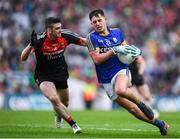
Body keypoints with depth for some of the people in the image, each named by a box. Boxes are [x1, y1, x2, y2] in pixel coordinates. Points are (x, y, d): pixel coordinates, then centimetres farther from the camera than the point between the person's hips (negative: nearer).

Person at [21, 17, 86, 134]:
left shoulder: (65, 35, -17)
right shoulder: (40, 40, -27)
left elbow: (85, 42, -2)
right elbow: (23, 58, -29)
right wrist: (31, 45, -45)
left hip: (61, 74, 4)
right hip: (43, 76, -4)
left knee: (65, 103, 19)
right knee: (54, 99, -28)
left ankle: (59, 115, 56)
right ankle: (73, 124, -16)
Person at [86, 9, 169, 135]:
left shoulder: (117, 32, 4)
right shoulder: (92, 37, -5)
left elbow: (126, 48, 21)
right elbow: (96, 59, -14)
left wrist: (134, 52, -2)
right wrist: (114, 50, -22)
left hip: (121, 70, -1)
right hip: (106, 80, 1)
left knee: (120, 90, -37)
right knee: (132, 109, 0)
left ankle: (141, 103, -10)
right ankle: (159, 123, 16)